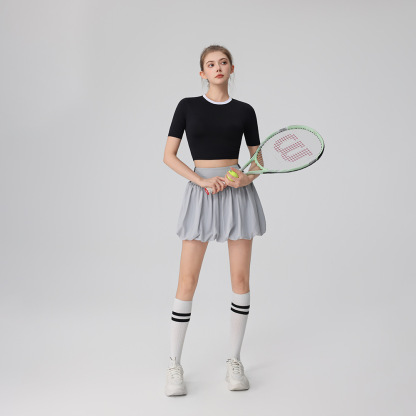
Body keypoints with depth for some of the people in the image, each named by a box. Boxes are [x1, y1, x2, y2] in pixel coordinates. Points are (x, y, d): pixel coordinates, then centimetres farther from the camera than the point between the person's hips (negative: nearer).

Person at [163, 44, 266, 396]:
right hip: (201, 193, -1)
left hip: (238, 193, 2)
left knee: (241, 278, 2)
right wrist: (202, 180, -12)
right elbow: (169, 155, 1)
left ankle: (234, 360, 17)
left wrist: (247, 177, -11)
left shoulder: (244, 111, 9)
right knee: (187, 280, -4)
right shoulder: (187, 106, 6)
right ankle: (174, 365, 8)